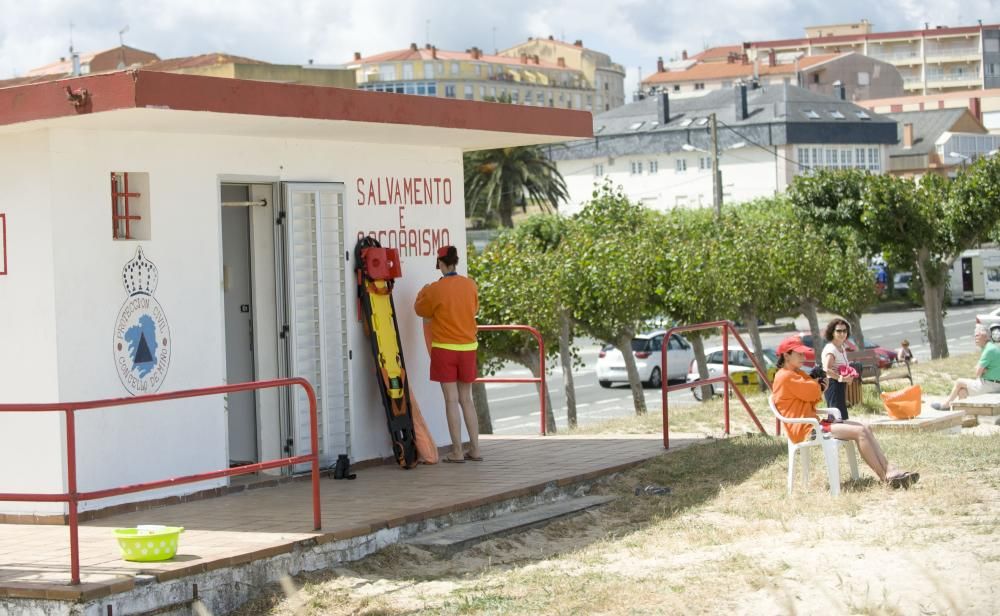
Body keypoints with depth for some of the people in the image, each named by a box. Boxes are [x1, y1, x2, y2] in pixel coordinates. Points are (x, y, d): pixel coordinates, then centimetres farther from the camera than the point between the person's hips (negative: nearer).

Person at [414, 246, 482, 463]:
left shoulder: (435, 289, -13)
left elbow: (420, 310, 4)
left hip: (444, 349, -4)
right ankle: (475, 449, 13)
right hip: (468, 347, 4)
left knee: (452, 400, -1)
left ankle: (457, 452, -2)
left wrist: (423, 293, 23)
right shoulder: (471, 285, -1)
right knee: (467, 399, 13)